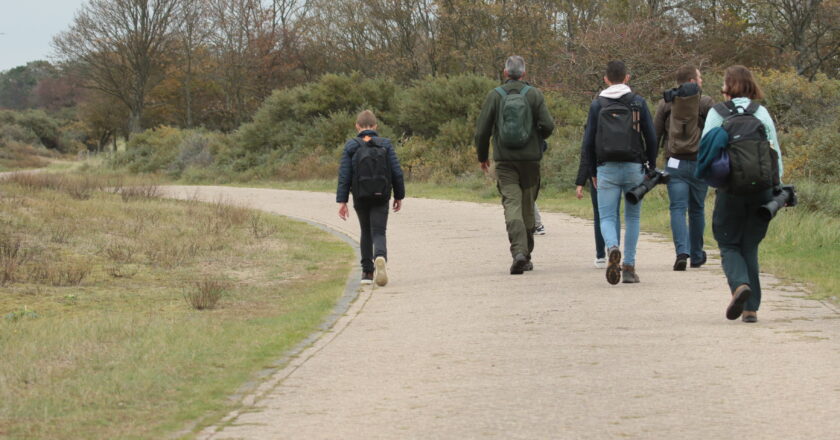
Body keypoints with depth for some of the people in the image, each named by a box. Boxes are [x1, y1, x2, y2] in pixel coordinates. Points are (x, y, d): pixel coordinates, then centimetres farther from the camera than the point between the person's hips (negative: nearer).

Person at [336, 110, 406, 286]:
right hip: (381, 198, -1)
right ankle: (380, 258, -35)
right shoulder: (385, 145, -1)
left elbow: (344, 176, -7)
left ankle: (367, 272, 21)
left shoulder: (351, 146, -2)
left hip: (360, 198, 1)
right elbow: (397, 172, -3)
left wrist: (342, 201, -6)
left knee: (366, 232, 20)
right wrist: (399, 196, 8)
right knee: (379, 233, -2)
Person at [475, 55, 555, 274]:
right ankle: (526, 256, 18)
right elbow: (548, 125, -8)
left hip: (505, 160, -1)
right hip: (530, 159, 1)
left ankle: (518, 251, -27)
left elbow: (482, 130, -1)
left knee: (512, 205, -7)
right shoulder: (534, 94, -1)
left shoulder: (495, 95, -1)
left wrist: (482, 156, 14)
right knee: (527, 207, 11)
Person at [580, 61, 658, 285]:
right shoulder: (638, 103, 4)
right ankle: (629, 266, 9)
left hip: (607, 168, -1)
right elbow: (651, 138, 2)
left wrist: (593, 172, 12)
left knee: (607, 217, 1)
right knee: (632, 217, 12)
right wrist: (651, 167, 12)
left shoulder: (597, 104, 4)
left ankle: (612, 248, -30)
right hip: (634, 167, 1)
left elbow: (588, 142, 3)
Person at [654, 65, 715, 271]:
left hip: (675, 163, 0)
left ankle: (682, 251, -23)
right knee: (697, 210, 13)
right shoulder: (706, 102, 0)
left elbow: (655, 134, 5)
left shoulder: (666, 102, 5)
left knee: (678, 208, -4)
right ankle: (697, 255, 24)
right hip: (699, 163, 0)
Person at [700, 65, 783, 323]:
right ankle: (751, 307, 7)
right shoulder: (761, 112, 5)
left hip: (731, 191, -2)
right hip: (762, 190, 2)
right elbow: (776, 152, 4)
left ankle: (739, 284, -20)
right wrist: (778, 186, 10)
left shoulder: (716, 114, 0)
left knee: (729, 245, 10)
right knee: (751, 246, 12)